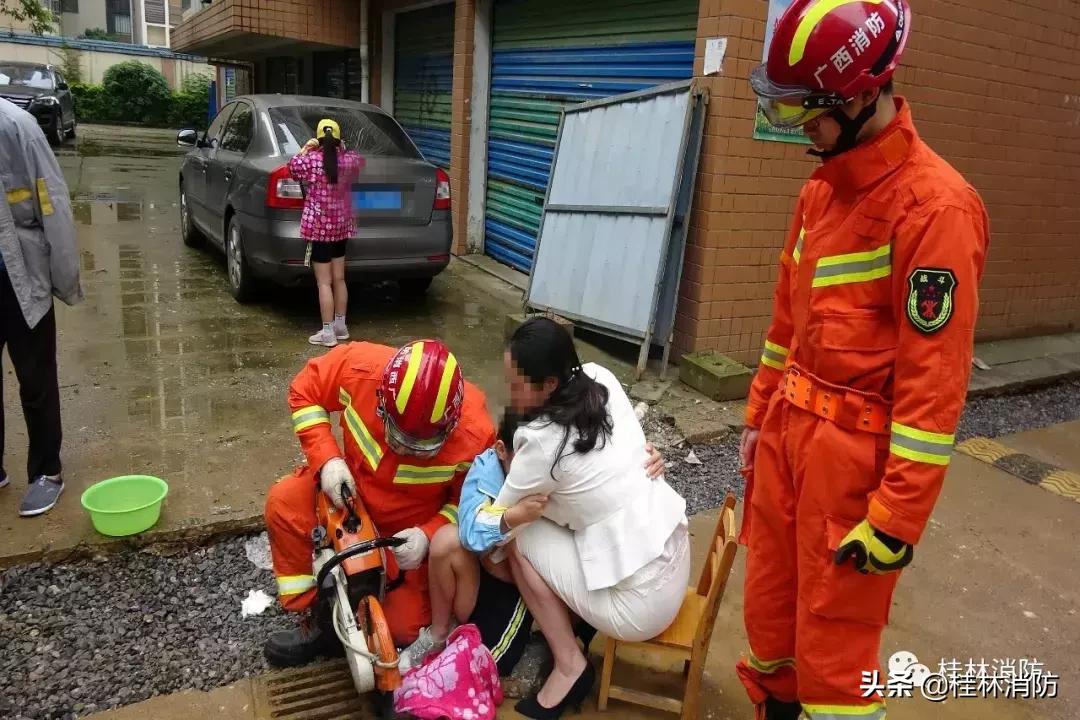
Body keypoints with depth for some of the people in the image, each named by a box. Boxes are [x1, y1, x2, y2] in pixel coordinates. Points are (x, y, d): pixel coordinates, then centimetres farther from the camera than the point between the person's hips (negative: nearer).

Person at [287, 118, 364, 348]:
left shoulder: (312, 159, -13)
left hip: (318, 226, -5)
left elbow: (292, 167, 5)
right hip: (341, 225, 5)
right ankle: (340, 326, 23)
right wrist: (343, 148, 21)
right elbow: (359, 160, 23)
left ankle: (328, 333, 0)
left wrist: (305, 149, 11)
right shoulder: (348, 160, 0)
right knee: (338, 278, 14)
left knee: (324, 282, -3)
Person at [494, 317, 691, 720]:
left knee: (516, 537, 1)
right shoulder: (602, 380, -2)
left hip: (641, 604, -7)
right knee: (546, 507, 14)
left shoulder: (543, 442, -20)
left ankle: (569, 666, 8)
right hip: (675, 558, 7)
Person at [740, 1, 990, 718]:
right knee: (770, 602, 21)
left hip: (855, 448, -8)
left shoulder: (935, 205, -18)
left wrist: (896, 518, -17)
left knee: (833, 637, 8)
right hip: (789, 428, 8)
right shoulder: (822, 187, 8)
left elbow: (933, 380, -19)